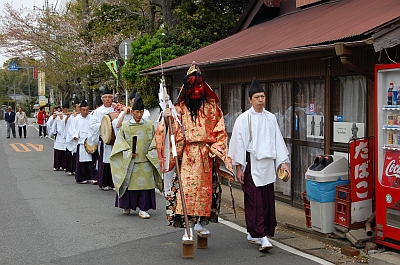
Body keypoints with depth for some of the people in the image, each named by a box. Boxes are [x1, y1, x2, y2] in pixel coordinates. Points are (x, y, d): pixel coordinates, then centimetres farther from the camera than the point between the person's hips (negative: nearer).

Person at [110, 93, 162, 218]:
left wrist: (150, 153, -3)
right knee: (129, 183, 4)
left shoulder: (149, 125, 6)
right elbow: (120, 143, 4)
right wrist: (129, 152, -8)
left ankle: (143, 209, 5)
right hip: (129, 161, 0)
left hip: (145, 161, 1)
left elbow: (153, 142, 9)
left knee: (145, 184, -2)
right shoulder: (125, 126, 3)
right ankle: (127, 206, 22)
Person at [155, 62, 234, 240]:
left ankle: (199, 223, 25)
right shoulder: (180, 108, 4)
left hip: (206, 154, 2)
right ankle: (187, 229, -5)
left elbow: (219, 131, 6)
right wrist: (168, 119, -17)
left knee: (205, 189, 7)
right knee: (187, 188, -10)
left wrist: (216, 150, -5)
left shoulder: (211, 106, 8)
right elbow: (174, 133, 0)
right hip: (187, 154, -2)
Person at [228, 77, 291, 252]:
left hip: (267, 165, 5)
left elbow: (277, 140, 12)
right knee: (255, 201, -8)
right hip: (251, 164, -5)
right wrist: (238, 167, -7)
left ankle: (252, 234, 19)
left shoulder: (271, 118, 10)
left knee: (267, 201, 6)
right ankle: (262, 237, -8)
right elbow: (238, 143, -4)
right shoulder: (244, 119, -3)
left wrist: (282, 162, 5)